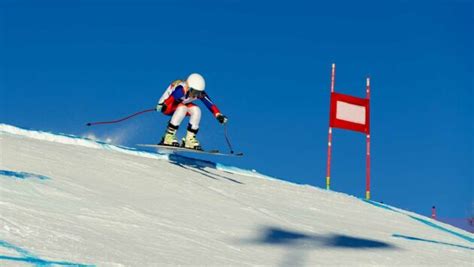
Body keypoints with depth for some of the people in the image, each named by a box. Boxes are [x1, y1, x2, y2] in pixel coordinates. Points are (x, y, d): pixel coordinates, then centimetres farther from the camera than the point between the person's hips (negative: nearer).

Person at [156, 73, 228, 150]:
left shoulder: (199, 92, -20)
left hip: (182, 104, 6)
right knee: (182, 108, -35)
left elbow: (210, 104, -21)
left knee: (196, 110, -21)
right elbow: (170, 99, -46)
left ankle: (190, 139, -12)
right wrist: (161, 106, -59)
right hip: (167, 106, -6)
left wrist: (219, 115, -30)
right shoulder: (180, 90, -36)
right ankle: (168, 136, -28)